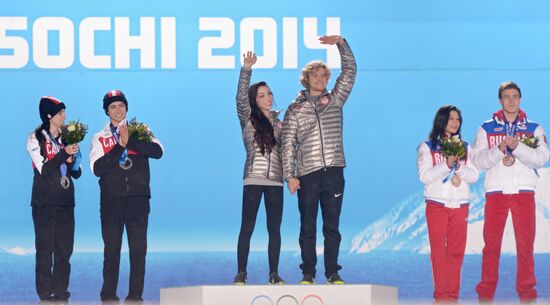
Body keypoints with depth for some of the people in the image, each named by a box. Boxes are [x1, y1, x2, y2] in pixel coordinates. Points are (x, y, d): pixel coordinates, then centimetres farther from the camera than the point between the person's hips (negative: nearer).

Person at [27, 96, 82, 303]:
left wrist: (73, 160, -9)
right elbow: (43, 169, -11)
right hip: (44, 202, -5)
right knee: (45, 249, -5)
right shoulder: (36, 139, -1)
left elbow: (77, 173, 11)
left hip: (65, 202, 5)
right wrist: (64, 154, -18)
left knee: (65, 249, 2)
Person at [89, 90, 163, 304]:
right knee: (111, 248, 1)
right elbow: (97, 168, -3)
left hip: (138, 198, 0)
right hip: (111, 200, 0)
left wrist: (130, 141, -14)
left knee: (138, 249, -1)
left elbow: (158, 151, -7)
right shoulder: (100, 138, 12)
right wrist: (119, 146, -9)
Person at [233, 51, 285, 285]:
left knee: (274, 229, 4)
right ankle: (241, 273, 0)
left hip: (275, 181, 3)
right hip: (253, 180, -3)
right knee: (247, 228, -3)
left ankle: (274, 274, 8)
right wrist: (246, 69, -17)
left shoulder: (279, 123, 15)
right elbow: (241, 96, -9)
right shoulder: (248, 119, 6)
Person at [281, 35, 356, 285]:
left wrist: (342, 44, -4)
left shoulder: (334, 100, 13)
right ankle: (308, 273, 6)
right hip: (308, 174, -1)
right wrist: (290, 175, -5)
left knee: (332, 226, 3)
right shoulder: (295, 109, 7)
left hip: (334, 172, 1)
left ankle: (332, 272, 7)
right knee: (308, 226, 1)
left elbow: (350, 71, 8)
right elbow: (288, 144, 3)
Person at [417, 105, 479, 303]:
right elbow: (424, 176, -6)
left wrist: (459, 167, -12)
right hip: (437, 204, -3)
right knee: (438, 250, -6)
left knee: (457, 251, -1)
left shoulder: (465, 148, 15)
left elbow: (474, 175, 7)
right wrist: (447, 164, -18)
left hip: (460, 205, 3)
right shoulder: (427, 147, 5)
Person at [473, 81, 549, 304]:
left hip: (524, 191, 0)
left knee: (525, 245, 1)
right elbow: (479, 160, -1)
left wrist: (517, 147, -19)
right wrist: (499, 151, -18)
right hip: (495, 191, 0)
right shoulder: (486, 129, 9)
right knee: (491, 244, 1)